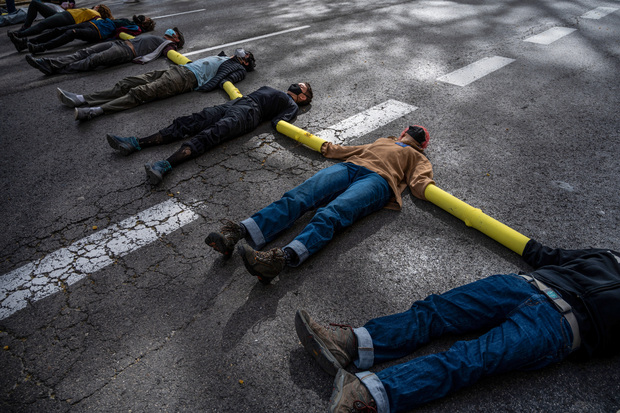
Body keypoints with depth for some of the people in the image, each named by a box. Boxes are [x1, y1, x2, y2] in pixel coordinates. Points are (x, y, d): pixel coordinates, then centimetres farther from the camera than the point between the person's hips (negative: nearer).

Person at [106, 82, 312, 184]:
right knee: (189, 122, -12)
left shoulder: (291, 105, 17)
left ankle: (164, 166, -50)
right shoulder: (269, 89, 40)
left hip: (248, 113, -7)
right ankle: (135, 143, -20)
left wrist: (278, 123, -18)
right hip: (233, 104, 7)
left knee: (209, 134, -32)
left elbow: (278, 122, -3)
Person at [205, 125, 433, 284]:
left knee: (330, 215, -35)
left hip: (377, 179, -4)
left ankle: (282, 258, -58)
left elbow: (419, 182, 9)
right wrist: (328, 148, 42)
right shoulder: (382, 141, 45)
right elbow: (354, 150, 45)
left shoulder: (417, 157, 28)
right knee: (297, 197, -24)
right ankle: (237, 232, -40)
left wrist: (428, 188, -13)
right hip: (349, 167, 5)